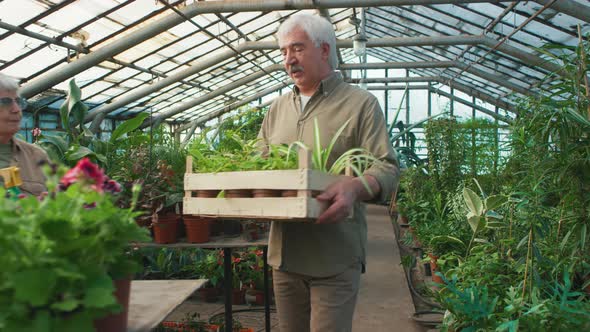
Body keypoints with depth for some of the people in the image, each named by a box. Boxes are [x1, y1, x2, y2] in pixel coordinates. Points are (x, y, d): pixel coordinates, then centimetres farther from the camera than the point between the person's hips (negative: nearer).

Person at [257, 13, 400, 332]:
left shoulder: (360, 104, -3)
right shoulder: (277, 108, 15)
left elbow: (387, 168, -9)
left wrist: (355, 187, -30)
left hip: (335, 258, -5)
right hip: (283, 254, 6)